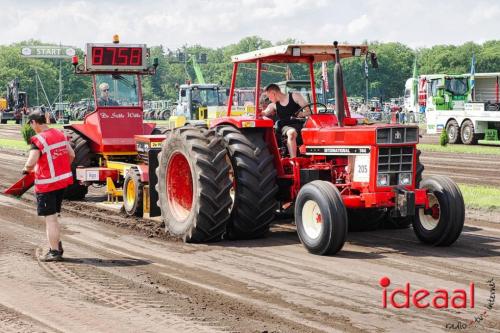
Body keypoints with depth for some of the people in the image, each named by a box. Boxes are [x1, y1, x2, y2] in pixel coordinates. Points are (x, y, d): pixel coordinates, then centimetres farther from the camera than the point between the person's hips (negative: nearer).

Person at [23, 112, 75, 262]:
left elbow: (30, 163, -27)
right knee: (53, 215, 20)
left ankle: (54, 252, 7)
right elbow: (71, 155, 10)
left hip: (47, 184, -7)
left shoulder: (38, 140, -18)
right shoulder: (60, 134, 5)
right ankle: (57, 246, 26)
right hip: (63, 180, 7)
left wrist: (27, 169, -5)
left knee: (50, 218, 2)